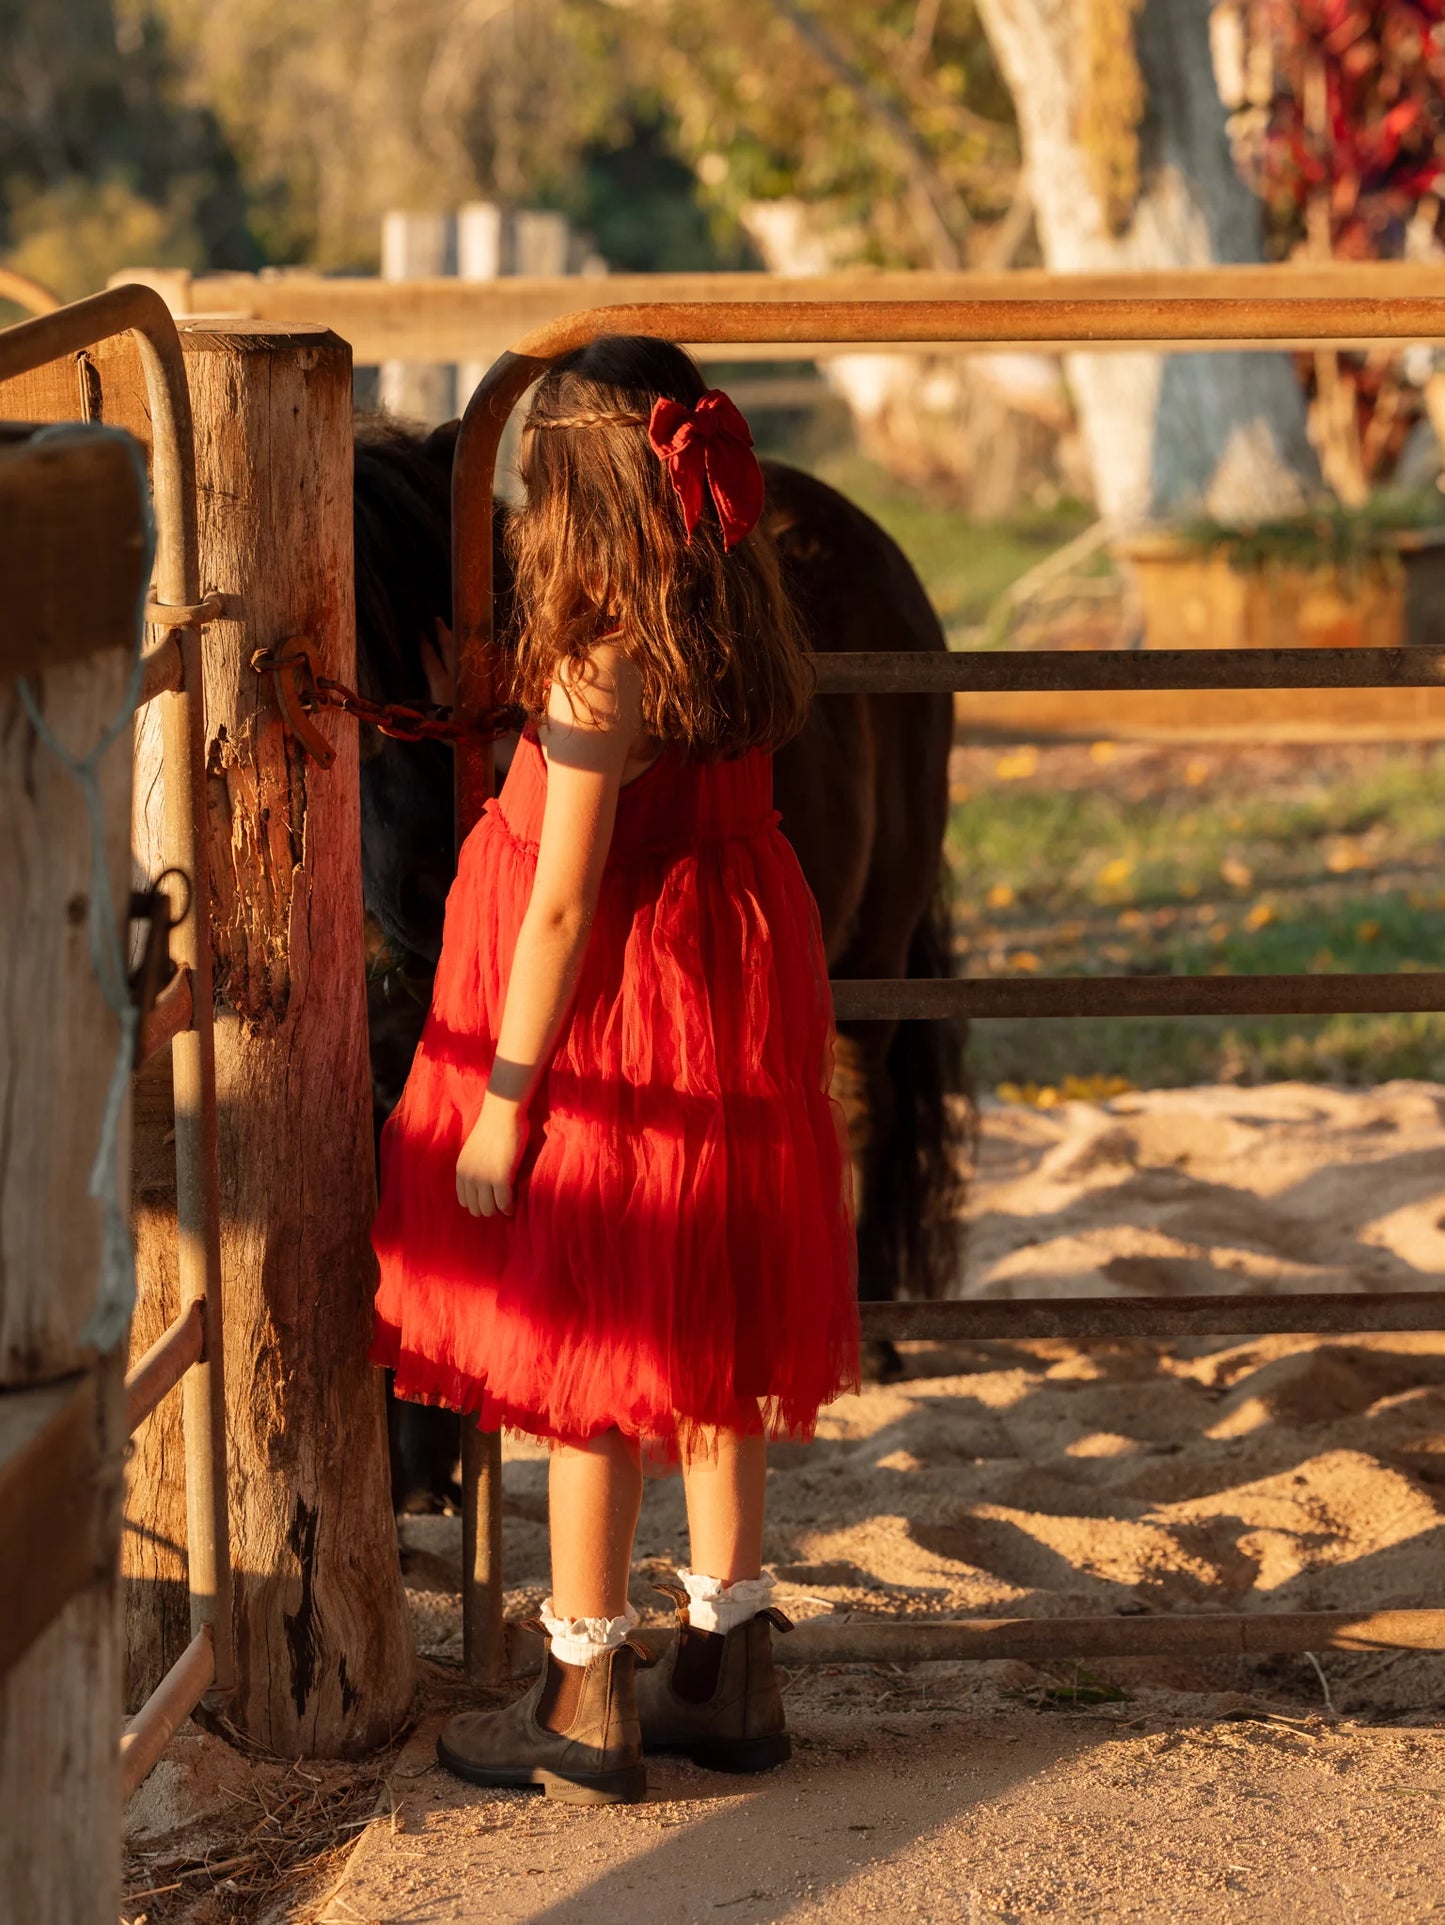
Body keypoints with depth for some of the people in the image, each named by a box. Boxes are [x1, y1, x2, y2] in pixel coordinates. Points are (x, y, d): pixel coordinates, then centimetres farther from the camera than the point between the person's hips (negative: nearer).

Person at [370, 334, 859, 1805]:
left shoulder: (598, 676, -22)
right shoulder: (738, 642, 0)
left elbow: (563, 910, -20)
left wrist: (500, 1100, -14)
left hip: (612, 1030, -8)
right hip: (736, 1014, 8)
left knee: (589, 1363, 3)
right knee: (711, 1352, 16)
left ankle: (585, 1707, 11)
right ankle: (727, 1670, 25)